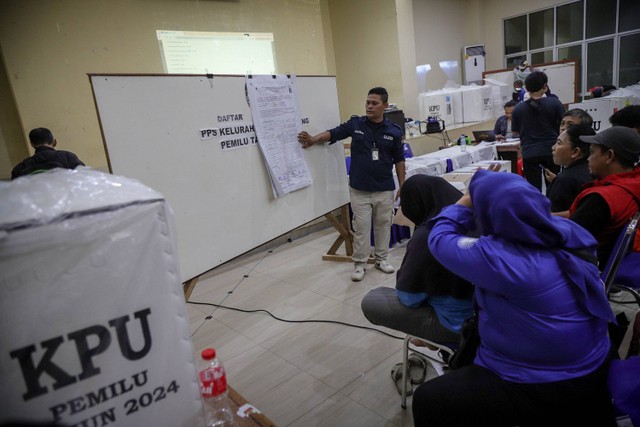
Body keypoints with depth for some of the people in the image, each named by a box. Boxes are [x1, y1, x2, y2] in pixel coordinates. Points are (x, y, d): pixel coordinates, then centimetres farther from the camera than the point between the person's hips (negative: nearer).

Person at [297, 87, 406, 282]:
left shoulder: (394, 131, -1)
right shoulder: (355, 124, -2)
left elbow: (399, 159, 5)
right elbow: (333, 133, -3)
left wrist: (402, 185, 4)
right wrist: (313, 139, -21)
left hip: (384, 189, 1)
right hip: (359, 189, -1)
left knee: (383, 225, 12)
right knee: (361, 227, 4)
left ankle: (381, 258, 30)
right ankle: (359, 264, 17)